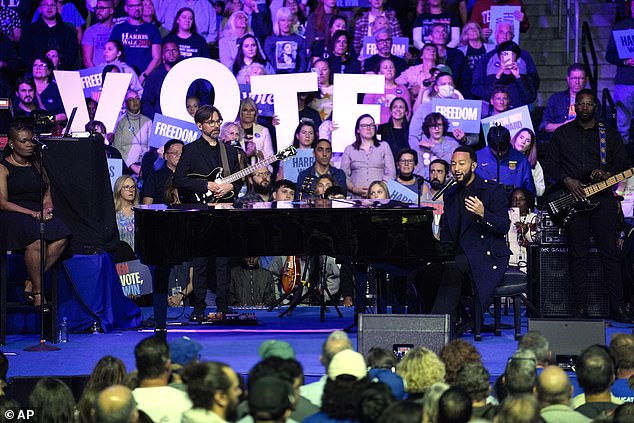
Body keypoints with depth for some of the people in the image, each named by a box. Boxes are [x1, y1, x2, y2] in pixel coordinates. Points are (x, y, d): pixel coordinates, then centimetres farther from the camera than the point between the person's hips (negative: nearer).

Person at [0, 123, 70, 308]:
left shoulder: (37, 166, 22)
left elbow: (47, 196, 20)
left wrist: (47, 209, -5)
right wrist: (32, 214, -16)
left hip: (39, 215, 5)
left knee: (60, 239, -29)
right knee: (36, 241, -37)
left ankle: (31, 284, -21)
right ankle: (38, 292, -25)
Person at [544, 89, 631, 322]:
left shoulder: (609, 134, 10)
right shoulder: (562, 133, 11)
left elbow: (623, 163, 9)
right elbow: (550, 165, 9)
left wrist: (607, 175, -11)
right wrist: (567, 181, -8)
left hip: (603, 197, 0)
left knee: (609, 252, -4)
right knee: (577, 254, 0)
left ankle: (616, 307, -3)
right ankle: (580, 308, 4)